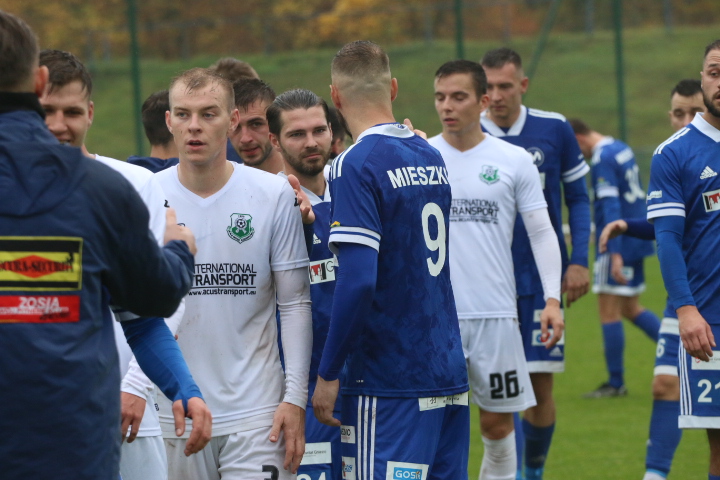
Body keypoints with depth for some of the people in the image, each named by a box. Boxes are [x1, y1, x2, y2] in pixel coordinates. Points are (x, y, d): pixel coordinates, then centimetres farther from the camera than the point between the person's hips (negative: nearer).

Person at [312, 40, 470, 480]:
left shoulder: (356, 165, -11)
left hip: (390, 384, -7)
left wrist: (328, 374, -12)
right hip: (450, 375, 7)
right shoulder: (432, 158, 11)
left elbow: (357, 279, -19)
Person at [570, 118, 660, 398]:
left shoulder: (603, 159, -16)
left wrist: (615, 254, -26)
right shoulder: (622, 149, 12)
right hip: (637, 240, 9)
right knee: (630, 309, 16)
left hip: (620, 245, -9)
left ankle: (615, 383, 1)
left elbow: (611, 207, -22)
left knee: (609, 311, -3)